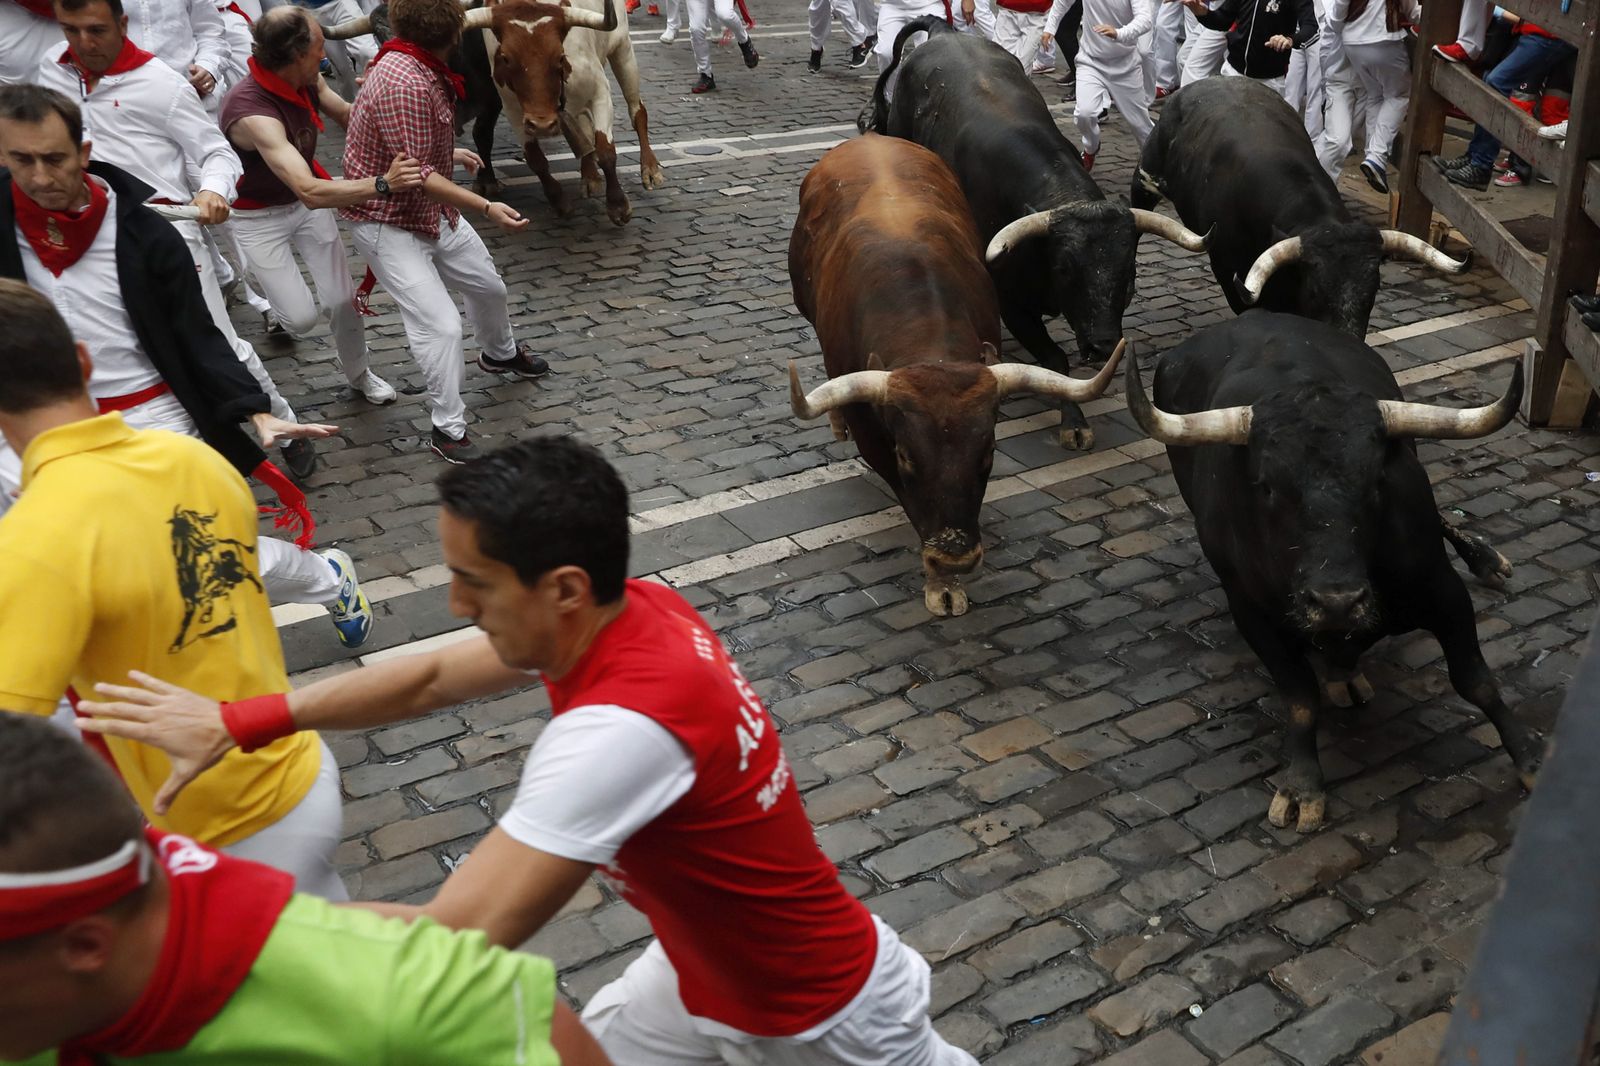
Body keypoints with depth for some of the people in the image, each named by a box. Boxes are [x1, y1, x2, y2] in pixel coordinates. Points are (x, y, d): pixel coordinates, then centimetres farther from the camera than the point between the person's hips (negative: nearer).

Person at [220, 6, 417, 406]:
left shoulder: (307, 80, -15)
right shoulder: (252, 113, -38)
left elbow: (346, 114, 9)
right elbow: (310, 192, -47)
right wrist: (383, 184, -53)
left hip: (308, 201, 6)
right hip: (259, 217, -6)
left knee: (342, 299, 2)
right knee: (302, 318, -8)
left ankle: (359, 374, 28)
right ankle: (279, 309, 30)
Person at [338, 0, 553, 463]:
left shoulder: (414, 64, 1)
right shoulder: (405, 84, -30)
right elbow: (416, 176, -30)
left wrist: (450, 154, 29)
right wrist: (487, 208, -32)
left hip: (432, 209, 10)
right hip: (387, 220, -10)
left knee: (487, 283, 21)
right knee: (441, 324, -15)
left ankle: (500, 353, 51)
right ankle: (448, 430, 1)